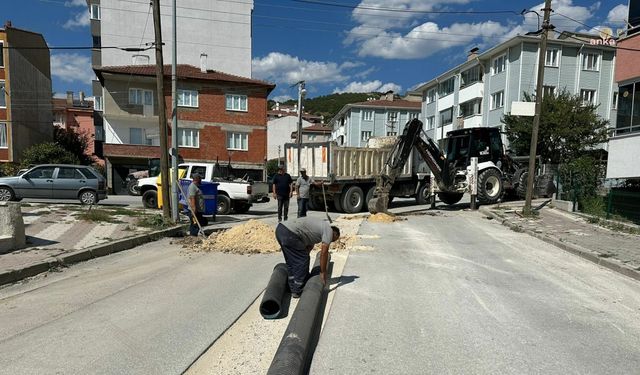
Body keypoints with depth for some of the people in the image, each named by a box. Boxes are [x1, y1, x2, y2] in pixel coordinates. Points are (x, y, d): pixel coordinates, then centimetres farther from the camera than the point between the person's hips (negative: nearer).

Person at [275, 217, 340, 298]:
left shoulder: (320, 227, 30)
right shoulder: (329, 230, 5)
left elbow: (309, 247, 32)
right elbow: (324, 253, -1)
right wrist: (323, 272, 8)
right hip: (289, 234, -10)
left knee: (291, 262, 21)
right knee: (302, 261, 5)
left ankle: (293, 289, 31)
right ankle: (297, 291, 14)